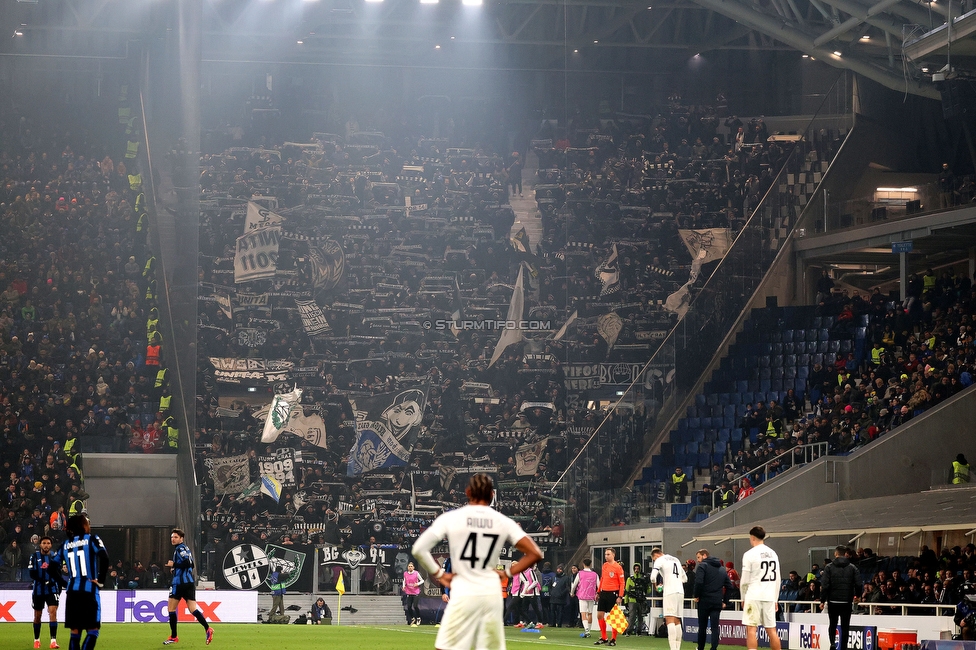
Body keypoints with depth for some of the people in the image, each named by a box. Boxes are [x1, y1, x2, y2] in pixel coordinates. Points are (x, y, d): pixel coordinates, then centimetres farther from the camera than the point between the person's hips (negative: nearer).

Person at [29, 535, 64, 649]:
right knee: (37, 615, 12)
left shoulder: (55, 556, 3)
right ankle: (36, 640, 29)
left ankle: (53, 640, -19)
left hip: (52, 589, 0)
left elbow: (59, 575, 9)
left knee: (53, 612, -16)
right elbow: (32, 574, -9)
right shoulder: (35, 556, -1)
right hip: (38, 590, 1)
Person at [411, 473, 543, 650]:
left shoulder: (450, 518, -2)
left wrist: (439, 574, 3)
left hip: (463, 596, -3)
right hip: (492, 595, 3)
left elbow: (419, 549, -7)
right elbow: (535, 553, 1)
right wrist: (508, 572, 8)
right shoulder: (503, 522, 4)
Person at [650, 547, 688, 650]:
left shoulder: (660, 560, 1)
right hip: (680, 591, 7)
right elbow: (685, 578, 29)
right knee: (677, 621, 12)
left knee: (670, 620, -14)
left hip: (670, 592, -7)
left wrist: (655, 584, 11)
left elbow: (653, 577, -9)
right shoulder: (676, 560, 23)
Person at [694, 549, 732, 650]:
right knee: (715, 627, 0)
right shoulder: (722, 569, 16)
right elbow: (729, 586, 14)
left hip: (704, 600, -4)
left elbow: (699, 582, -18)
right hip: (717, 602, 4)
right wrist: (725, 601, 14)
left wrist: (697, 595, -5)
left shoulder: (702, 566, -3)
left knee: (702, 626, 10)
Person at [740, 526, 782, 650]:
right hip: (769, 597, 6)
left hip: (754, 596, -5)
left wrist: (743, 598, 6)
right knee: (771, 630, 8)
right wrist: (775, 599, 19)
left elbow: (745, 580, -6)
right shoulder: (773, 554, 11)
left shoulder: (749, 554, -7)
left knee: (751, 629, -5)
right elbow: (778, 579, 13)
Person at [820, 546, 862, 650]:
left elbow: (824, 585, -9)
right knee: (845, 627, 7)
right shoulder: (852, 568, 2)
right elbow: (858, 584, -2)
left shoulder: (829, 567, -2)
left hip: (833, 601, 0)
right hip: (847, 602, 1)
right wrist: (857, 596, 17)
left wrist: (822, 600, -2)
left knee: (832, 624, 14)